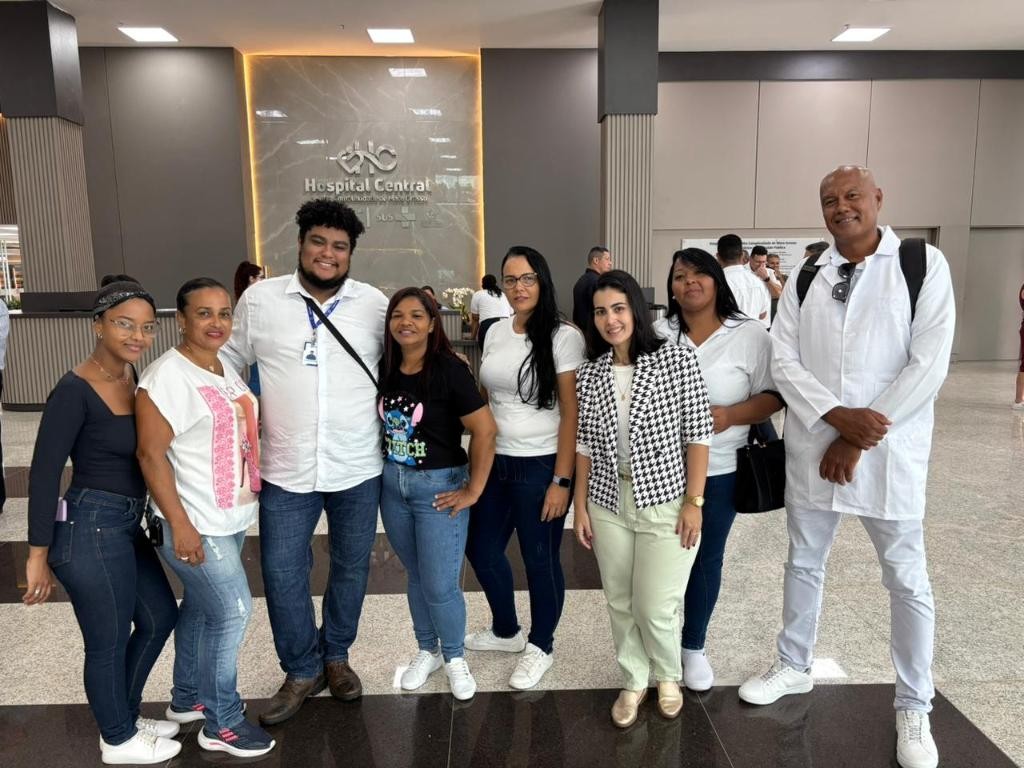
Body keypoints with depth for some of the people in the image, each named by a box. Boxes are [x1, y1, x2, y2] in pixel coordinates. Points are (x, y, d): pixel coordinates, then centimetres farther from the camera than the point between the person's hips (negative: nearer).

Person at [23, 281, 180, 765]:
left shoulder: (130, 374, 4)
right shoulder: (75, 391, -19)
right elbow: (44, 473, -17)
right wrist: (39, 555, -14)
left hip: (125, 526, 9)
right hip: (90, 530, -9)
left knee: (160, 616, 23)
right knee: (109, 643, 11)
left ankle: (123, 717, 43)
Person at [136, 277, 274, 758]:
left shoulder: (225, 367, 8)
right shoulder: (167, 375, -18)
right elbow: (151, 454, -20)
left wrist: (252, 492, 17)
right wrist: (180, 524, -22)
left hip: (230, 518, 8)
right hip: (195, 525, -8)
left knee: (201, 608, 20)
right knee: (233, 612, -2)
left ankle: (187, 698, 38)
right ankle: (221, 724, 16)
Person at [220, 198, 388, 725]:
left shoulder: (375, 303, -2)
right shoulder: (259, 299, -2)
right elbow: (228, 360, 10)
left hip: (358, 467, 1)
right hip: (287, 469, 0)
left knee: (351, 566, 15)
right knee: (282, 573, 5)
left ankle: (335, 655, 39)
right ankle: (302, 670, 29)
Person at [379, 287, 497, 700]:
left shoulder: (449, 370, -17)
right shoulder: (385, 369, -1)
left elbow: (485, 430, -18)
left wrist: (473, 490, -15)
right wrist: (385, 471, 5)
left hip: (439, 486, -5)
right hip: (392, 484, 5)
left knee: (440, 584, 1)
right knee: (416, 575, 18)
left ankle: (455, 658, 27)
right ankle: (427, 651, 38)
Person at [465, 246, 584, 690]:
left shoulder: (564, 337, -11)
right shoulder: (496, 333, 7)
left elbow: (572, 414, -12)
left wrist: (562, 480, -15)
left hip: (540, 467, -6)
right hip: (494, 463, 7)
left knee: (540, 560, 8)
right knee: (481, 550, 17)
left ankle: (540, 647, 32)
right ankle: (506, 631, 41)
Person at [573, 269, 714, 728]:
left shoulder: (678, 361, -9)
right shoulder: (589, 373, 2)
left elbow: (698, 435, -7)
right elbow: (585, 443, 6)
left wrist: (694, 501, -10)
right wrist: (580, 505, 5)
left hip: (666, 503, -3)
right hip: (608, 504, 4)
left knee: (655, 608, 2)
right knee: (620, 604, 13)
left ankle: (669, 676, 33)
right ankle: (633, 682, 36)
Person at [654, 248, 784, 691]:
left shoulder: (750, 336, -4)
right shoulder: (656, 335, 1)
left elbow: (773, 396, -4)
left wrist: (731, 415, -20)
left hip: (718, 471, -1)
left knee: (706, 559, 12)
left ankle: (694, 647, 33)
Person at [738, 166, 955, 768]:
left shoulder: (925, 265, -5)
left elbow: (928, 365, -12)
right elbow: (784, 361, -1)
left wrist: (858, 440, -13)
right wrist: (838, 417, -17)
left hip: (890, 452, -3)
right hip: (813, 446, 3)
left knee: (908, 581, 7)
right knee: (804, 563, 16)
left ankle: (914, 708, 27)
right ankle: (794, 667, 37)